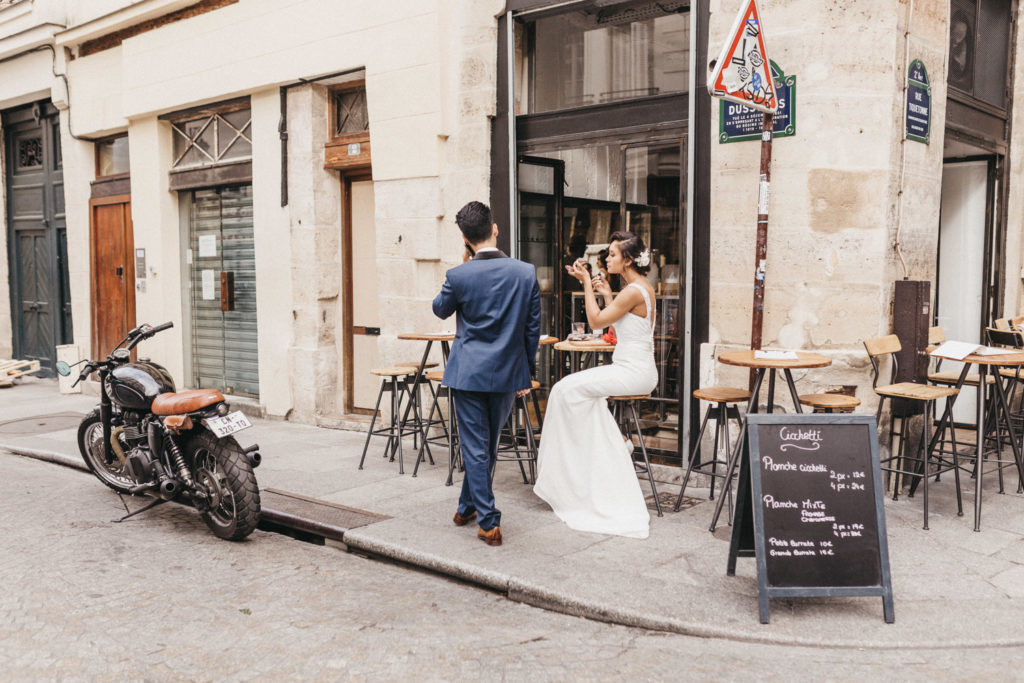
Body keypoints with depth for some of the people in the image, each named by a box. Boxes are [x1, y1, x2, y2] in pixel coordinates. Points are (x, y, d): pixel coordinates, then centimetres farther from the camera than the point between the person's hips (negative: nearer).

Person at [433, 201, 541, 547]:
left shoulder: (459, 276, -12)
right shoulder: (526, 273, -6)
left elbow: (440, 310, 10)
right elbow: (532, 329, 1)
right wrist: (527, 374, 11)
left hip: (468, 373, -3)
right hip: (508, 374, 3)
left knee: (474, 448, 6)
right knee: (488, 446, 19)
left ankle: (489, 523, 5)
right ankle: (467, 506, 36)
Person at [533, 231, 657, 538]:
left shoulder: (634, 291, -18)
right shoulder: (640, 286, 14)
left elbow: (597, 321, -14)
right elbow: (617, 323, 21)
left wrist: (587, 284, -9)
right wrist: (607, 294, 15)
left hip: (634, 371, -10)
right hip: (631, 367, 10)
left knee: (569, 388, -12)